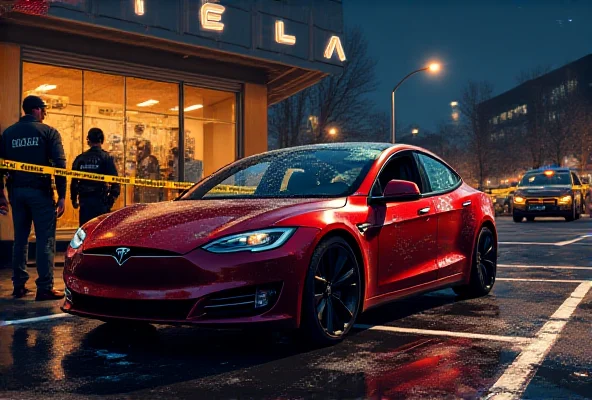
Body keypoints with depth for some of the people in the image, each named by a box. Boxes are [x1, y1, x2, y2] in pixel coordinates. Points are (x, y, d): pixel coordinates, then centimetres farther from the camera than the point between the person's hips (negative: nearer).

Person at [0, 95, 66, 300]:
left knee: (20, 239, 13)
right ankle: (45, 288, -6)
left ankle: (19, 285, 16)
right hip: (40, 191, -5)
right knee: (45, 239, -3)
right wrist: (61, 196, -9)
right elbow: (59, 165, -10)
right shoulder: (48, 132, -3)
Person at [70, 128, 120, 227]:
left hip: (84, 199, 4)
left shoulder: (80, 158, 6)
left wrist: (74, 199, 18)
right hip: (101, 200, -3)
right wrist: (113, 196, 0)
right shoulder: (106, 158, -5)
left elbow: (74, 181, 8)